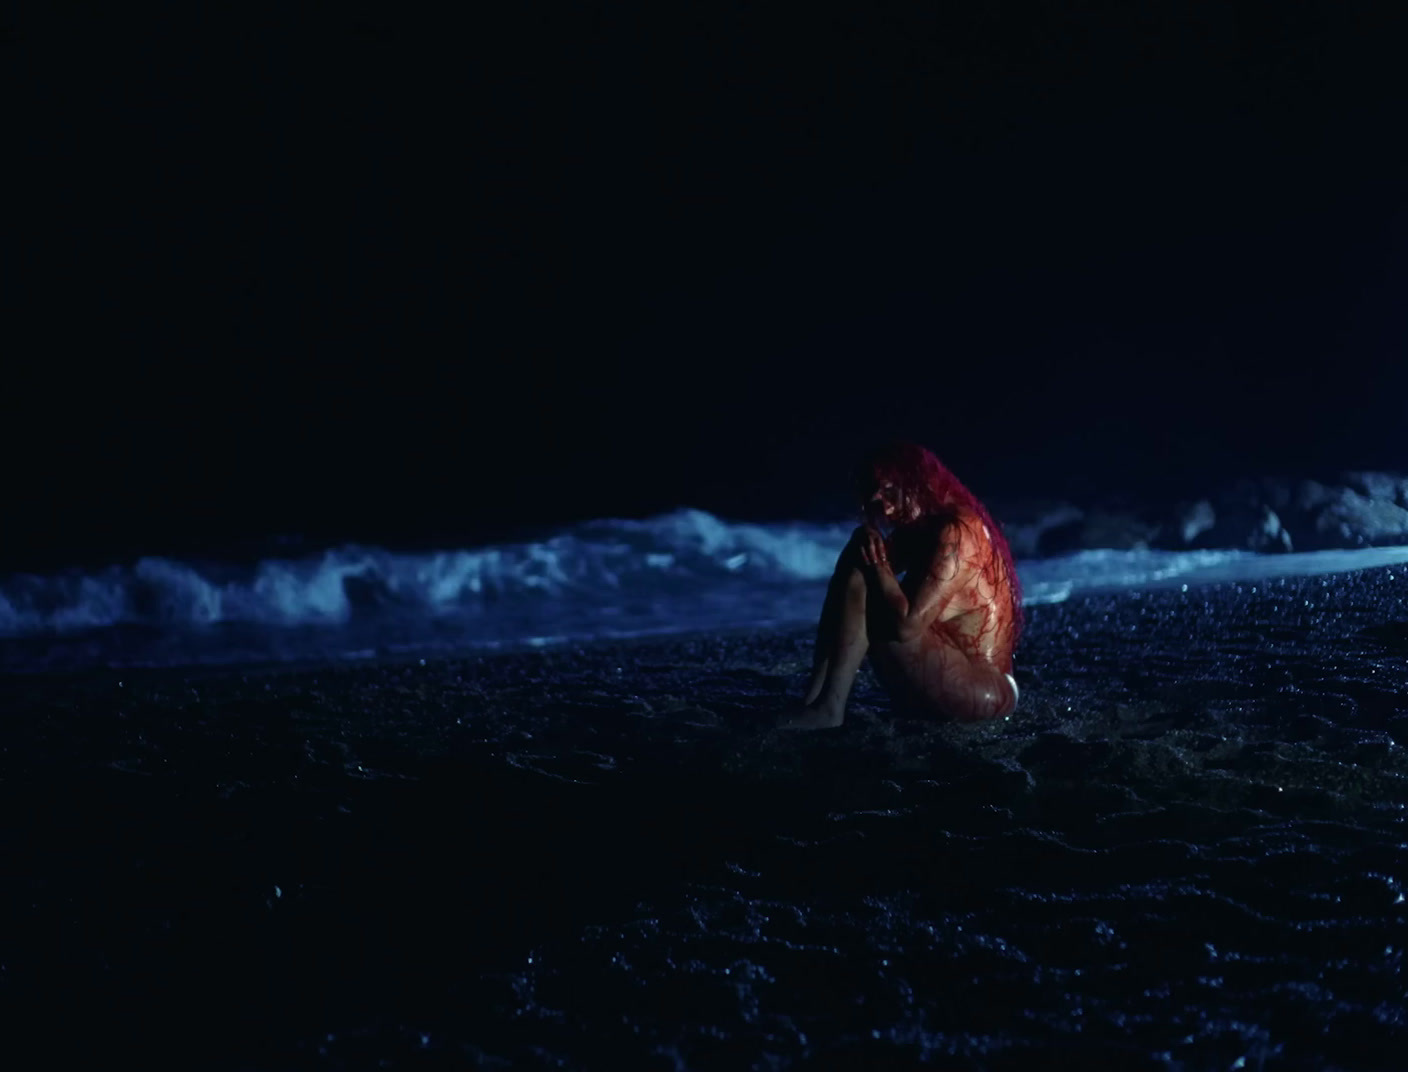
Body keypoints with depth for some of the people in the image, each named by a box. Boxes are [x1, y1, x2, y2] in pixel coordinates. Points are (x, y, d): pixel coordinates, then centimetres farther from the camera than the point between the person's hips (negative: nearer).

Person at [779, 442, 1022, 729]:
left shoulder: (956, 531, -17)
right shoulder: (917, 532, 12)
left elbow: (906, 625, -25)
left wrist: (878, 564, -11)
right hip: (946, 691, 10)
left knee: (859, 583, -15)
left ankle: (827, 708, -13)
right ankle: (817, 701, -6)